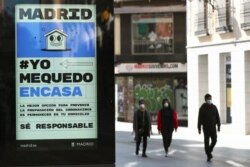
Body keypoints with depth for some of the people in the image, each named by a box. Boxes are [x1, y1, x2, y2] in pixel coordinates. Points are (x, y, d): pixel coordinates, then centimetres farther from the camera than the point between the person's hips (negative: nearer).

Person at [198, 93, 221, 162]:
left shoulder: (214, 107, 2)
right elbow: (199, 119, -10)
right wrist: (199, 128, -12)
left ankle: (209, 151, 28)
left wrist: (219, 126, 2)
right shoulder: (202, 108, -10)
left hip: (213, 127, 3)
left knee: (214, 140, 1)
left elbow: (217, 117, 6)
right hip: (206, 127, -3)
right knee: (206, 141, -5)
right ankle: (208, 156, 3)